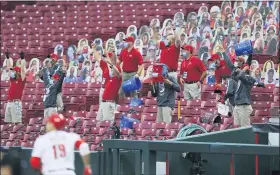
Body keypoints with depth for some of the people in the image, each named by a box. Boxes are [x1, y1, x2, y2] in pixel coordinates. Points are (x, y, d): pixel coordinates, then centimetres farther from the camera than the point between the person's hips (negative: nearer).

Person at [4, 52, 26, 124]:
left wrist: (22, 58, -9)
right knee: (7, 121, 9)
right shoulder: (12, 79, 17)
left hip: (16, 103, -8)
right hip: (9, 102, 8)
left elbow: (23, 69, -9)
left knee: (17, 121, -10)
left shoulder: (21, 80, -1)